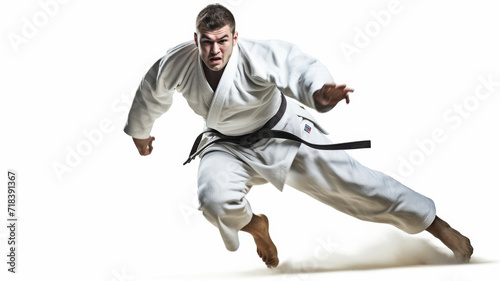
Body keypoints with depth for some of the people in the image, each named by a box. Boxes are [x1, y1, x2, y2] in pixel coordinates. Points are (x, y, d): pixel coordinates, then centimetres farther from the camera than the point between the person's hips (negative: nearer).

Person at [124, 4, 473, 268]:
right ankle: (255, 226, 11)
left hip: (282, 134, -3)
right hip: (228, 145, 3)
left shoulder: (257, 56, -30)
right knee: (215, 199, -28)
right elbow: (151, 94, 3)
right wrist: (140, 132, 20)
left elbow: (299, 66, -48)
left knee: (349, 179, -5)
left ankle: (437, 225, 10)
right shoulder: (176, 65, -18)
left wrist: (319, 90, -71)